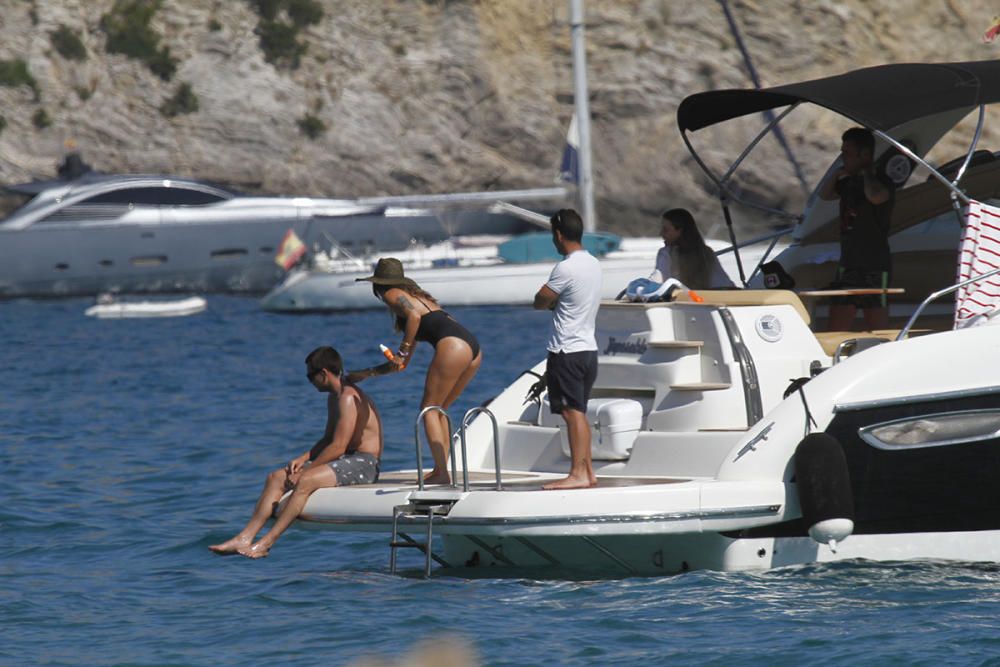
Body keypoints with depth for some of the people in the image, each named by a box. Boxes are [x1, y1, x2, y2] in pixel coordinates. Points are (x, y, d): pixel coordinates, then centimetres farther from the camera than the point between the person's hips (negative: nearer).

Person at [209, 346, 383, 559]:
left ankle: (265, 544, -31)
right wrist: (303, 459, 5)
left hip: (364, 464, -10)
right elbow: (327, 440, 22)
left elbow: (337, 447, -21)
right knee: (277, 478, -1)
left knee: (306, 481, -32)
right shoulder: (334, 398, 16)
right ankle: (244, 539, -10)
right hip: (345, 461, 10)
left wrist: (305, 469, -17)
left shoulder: (348, 398, -17)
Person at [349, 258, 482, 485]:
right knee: (438, 409, 19)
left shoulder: (392, 295, 11)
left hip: (453, 345, -8)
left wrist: (402, 351, -6)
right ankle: (441, 469, 13)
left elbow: (414, 315, -13)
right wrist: (367, 373, 43)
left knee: (429, 408, -2)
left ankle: (441, 473, -11)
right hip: (473, 348, 8)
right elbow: (403, 364, 38)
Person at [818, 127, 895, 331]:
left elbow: (875, 196, -33)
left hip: (875, 268, -8)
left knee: (876, 332, -5)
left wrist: (867, 173, -13)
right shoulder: (848, 183, 13)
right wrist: (837, 174, 12)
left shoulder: (882, 183, -10)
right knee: (835, 331, 4)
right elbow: (825, 195, 30)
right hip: (848, 266, 8)